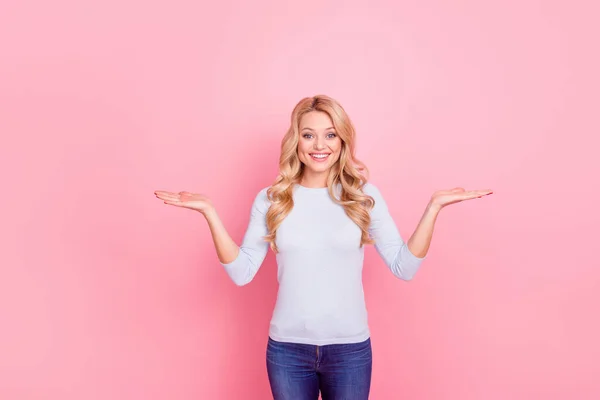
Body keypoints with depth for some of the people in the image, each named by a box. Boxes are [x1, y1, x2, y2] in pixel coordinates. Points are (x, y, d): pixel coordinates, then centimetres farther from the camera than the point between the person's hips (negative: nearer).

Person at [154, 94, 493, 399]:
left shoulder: (364, 195, -3)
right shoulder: (271, 199, -1)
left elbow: (404, 267, -4)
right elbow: (242, 272, -5)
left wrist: (434, 207, -13)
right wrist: (209, 212, -11)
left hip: (350, 349, 0)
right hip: (287, 349, 1)